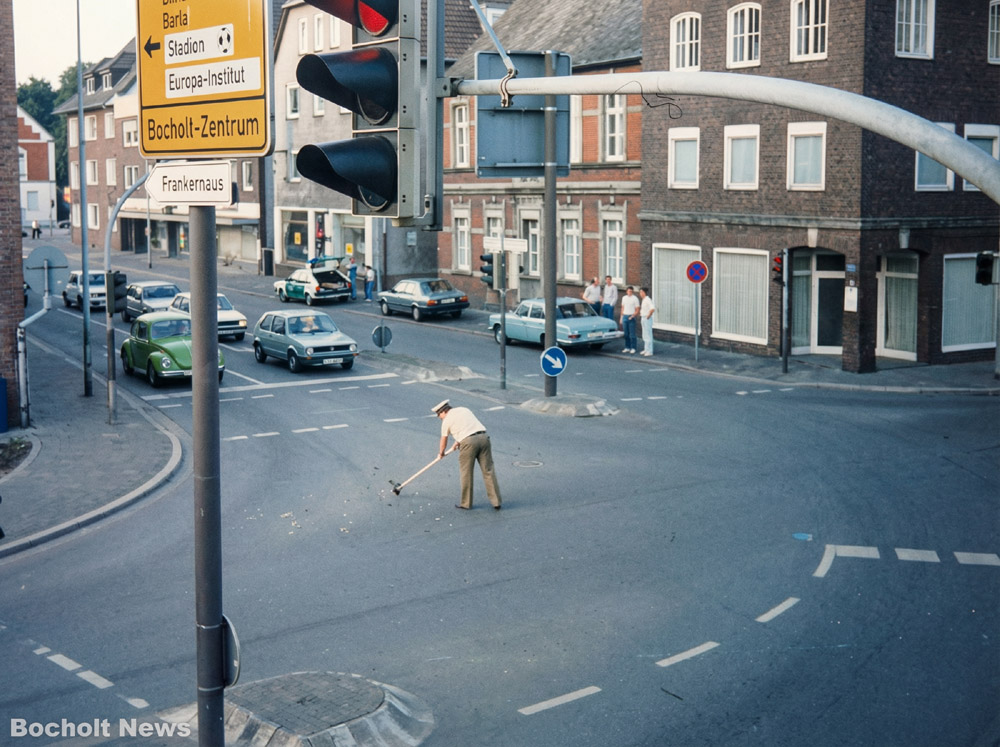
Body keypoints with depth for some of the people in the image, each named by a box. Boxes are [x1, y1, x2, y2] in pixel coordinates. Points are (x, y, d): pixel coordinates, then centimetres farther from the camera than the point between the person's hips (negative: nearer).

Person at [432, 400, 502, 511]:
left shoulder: (447, 420, 9)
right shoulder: (465, 409, 24)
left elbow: (443, 441, 18)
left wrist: (441, 453, 37)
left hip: (468, 441, -5)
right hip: (484, 436, 5)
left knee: (466, 473, 8)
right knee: (488, 470, 7)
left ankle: (466, 503, 16)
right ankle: (496, 501, 7)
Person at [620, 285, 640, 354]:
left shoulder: (635, 299, -4)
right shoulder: (624, 298, 13)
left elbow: (637, 310, -5)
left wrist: (633, 316, -18)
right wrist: (621, 317, 15)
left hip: (631, 317, -5)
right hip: (625, 316, 5)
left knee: (632, 334, -4)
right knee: (626, 333, 7)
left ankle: (633, 348, 1)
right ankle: (627, 347, 13)